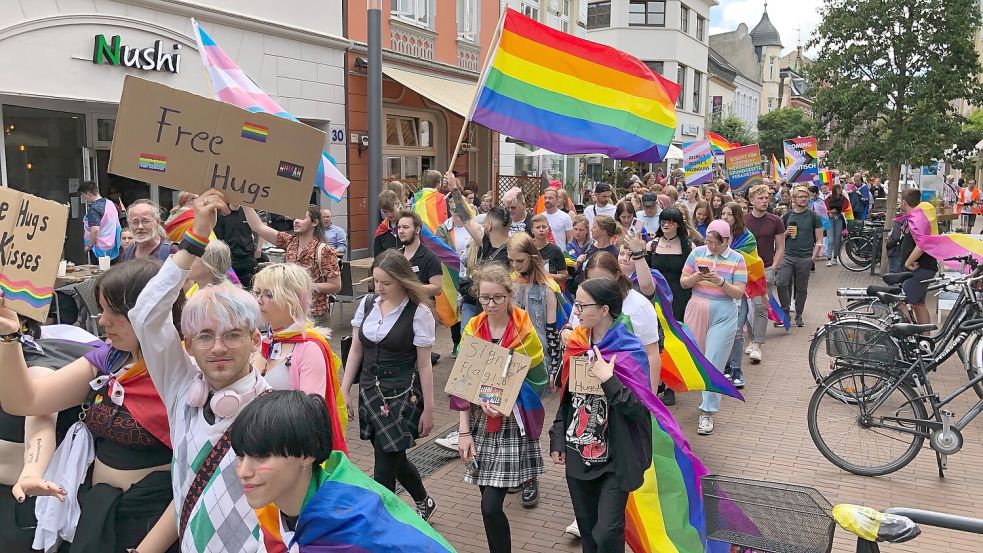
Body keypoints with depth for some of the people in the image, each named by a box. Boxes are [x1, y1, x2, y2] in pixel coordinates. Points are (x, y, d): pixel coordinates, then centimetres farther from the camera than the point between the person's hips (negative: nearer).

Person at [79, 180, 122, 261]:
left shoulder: (93, 209, -18)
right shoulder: (111, 203, 7)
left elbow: (95, 230, -27)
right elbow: (117, 226, 16)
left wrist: (89, 246, -15)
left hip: (100, 249, -8)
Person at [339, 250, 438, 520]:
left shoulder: (418, 313, -12)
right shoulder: (368, 303, 2)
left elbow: (424, 365, -9)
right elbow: (356, 349, 9)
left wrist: (428, 408, -6)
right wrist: (344, 390, 7)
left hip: (402, 395, -5)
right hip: (370, 390, 6)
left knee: (385, 464, -3)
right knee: (393, 457, 17)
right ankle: (424, 502, 42)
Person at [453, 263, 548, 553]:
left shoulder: (524, 332, -9)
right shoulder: (472, 330, 1)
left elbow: (538, 382, -5)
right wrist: (464, 431, -5)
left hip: (512, 423, -4)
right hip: (480, 422, 4)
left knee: (491, 506, -9)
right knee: (490, 502, 8)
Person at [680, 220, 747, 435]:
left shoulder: (737, 259, -1)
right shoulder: (697, 253, 3)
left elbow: (739, 292, -4)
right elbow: (683, 282, 6)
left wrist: (721, 282, -21)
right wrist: (695, 277, -16)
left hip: (723, 315, -3)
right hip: (697, 310, 3)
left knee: (713, 364, -5)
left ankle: (707, 413, 1)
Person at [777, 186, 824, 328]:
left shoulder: (813, 216, 3)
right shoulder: (787, 216, 8)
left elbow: (819, 239, 3)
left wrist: (814, 257, -7)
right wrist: (786, 233, -6)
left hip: (805, 258, -1)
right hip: (787, 256, 1)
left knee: (801, 288, 7)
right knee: (781, 283, -13)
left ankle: (799, 316, 20)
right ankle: (785, 312, 2)